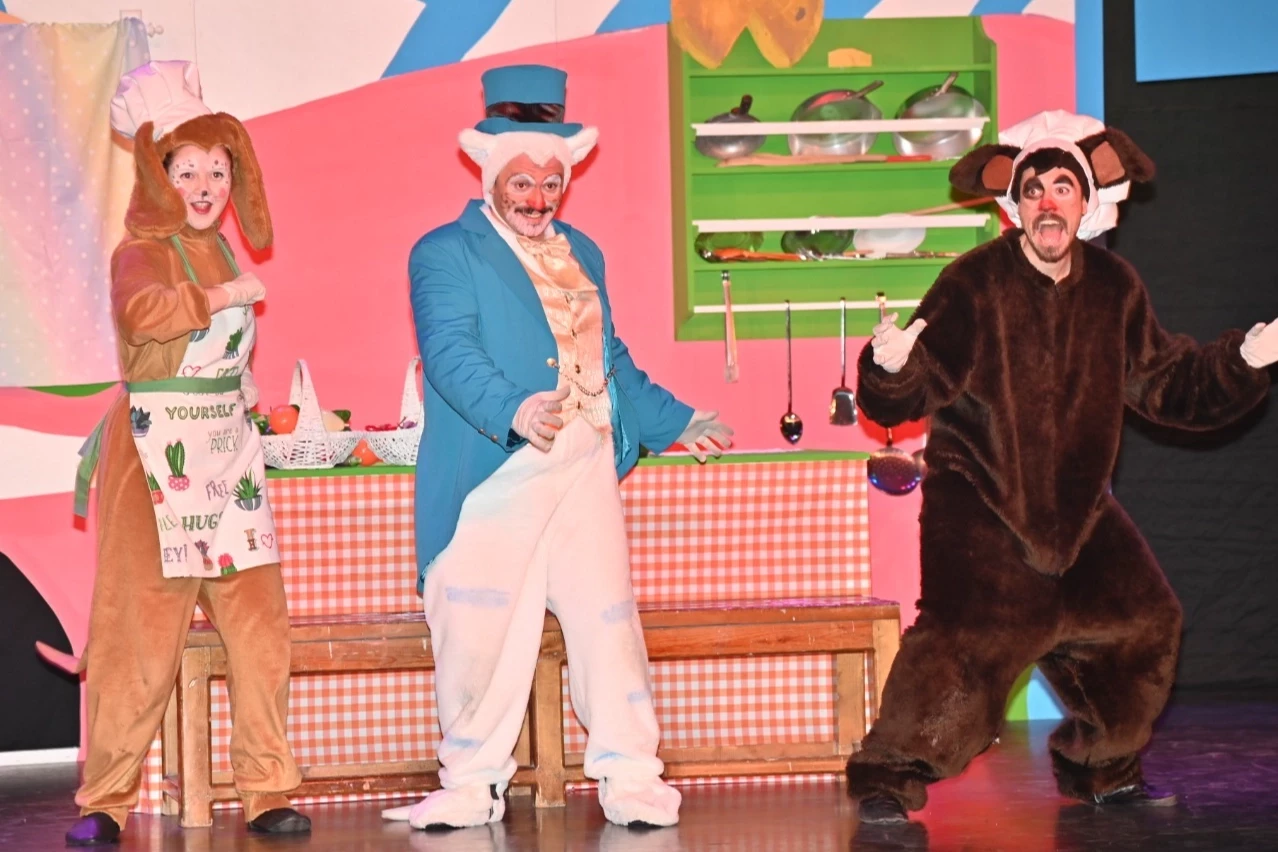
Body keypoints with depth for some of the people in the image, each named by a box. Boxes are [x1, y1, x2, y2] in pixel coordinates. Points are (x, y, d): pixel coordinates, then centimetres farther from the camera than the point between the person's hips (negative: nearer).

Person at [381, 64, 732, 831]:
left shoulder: (583, 255, 22)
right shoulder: (446, 253, 1)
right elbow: (451, 352, -16)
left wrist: (676, 421, 25)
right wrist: (512, 410, -32)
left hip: (587, 470, 5)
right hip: (495, 474, -4)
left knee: (608, 618, 0)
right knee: (481, 629, -2)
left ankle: (631, 779, 7)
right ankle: (474, 783, 11)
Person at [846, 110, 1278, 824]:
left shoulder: (1114, 289, 2)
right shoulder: (974, 284, -14)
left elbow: (1167, 384, 11)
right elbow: (906, 399, -18)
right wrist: (891, 367, -40)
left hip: (1078, 500, 6)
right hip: (978, 502, -6)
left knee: (1143, 621, 7)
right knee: (973, 635, -20)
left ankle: (1101, 767, 28)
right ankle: (889, 777, -6)